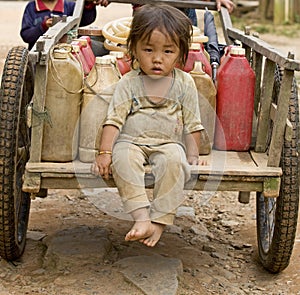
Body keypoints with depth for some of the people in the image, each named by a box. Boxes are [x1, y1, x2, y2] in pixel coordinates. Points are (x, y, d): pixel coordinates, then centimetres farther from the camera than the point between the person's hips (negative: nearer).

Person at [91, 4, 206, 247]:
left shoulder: (184, 83, 4)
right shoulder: (129, 83, 2)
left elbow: (192, 124, 9)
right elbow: (114, 119, -4)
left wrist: (193, 155, 0)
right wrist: (104, 152, -15)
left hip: (169, 143, 0)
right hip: (131, 141, 0)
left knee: (174, 160, -34)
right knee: (123, 157, -34)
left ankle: (160, 220, -28)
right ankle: (141, 217, -37)